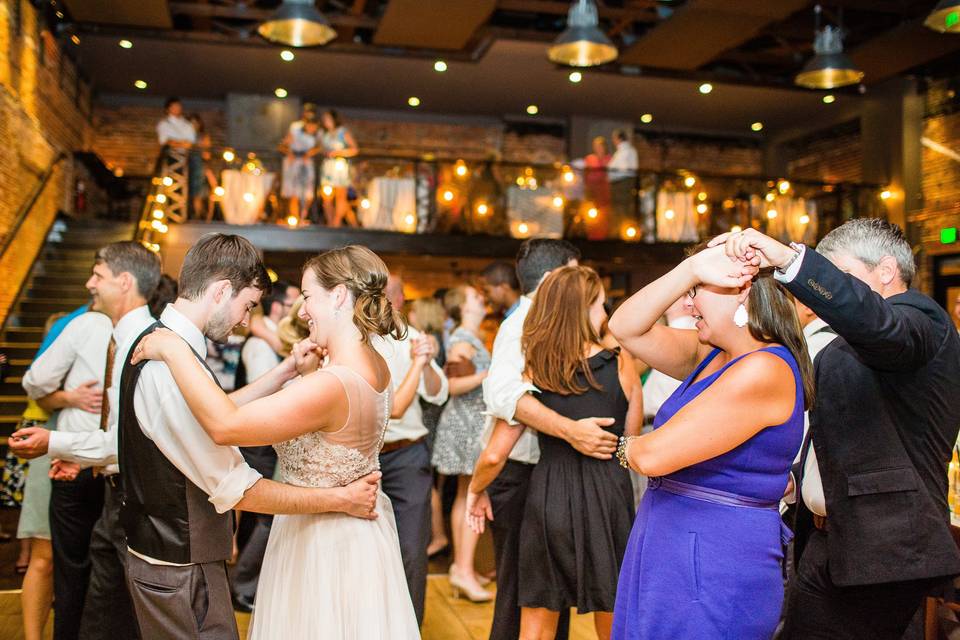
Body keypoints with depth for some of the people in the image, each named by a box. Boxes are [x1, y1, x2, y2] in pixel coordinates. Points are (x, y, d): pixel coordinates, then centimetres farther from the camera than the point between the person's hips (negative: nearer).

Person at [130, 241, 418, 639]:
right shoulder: (375, 367, -3)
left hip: (322, 544, -8)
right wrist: (307, 371, 2)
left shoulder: (332, 384, -32)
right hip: (358, 531, 8)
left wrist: (174, 350, -27)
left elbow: (224, 425, -35)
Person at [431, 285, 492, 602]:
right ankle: (464, 570, -6)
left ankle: (460, 565, 19)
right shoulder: (462, 339, -13)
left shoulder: (472, 338, 16)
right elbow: (454, 385, -22)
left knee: (465, 495, 12)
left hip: (470, 421, 10)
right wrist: (489, 374, -27)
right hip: (468, 423, -10)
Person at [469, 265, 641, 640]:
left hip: (548, 497, 1)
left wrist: (477, 490, 15)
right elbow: (631, 441, 5)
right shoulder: (621, 365, -6)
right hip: (606, 497, 0)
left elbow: (494, 455, -4)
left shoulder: (532, 373, -5)